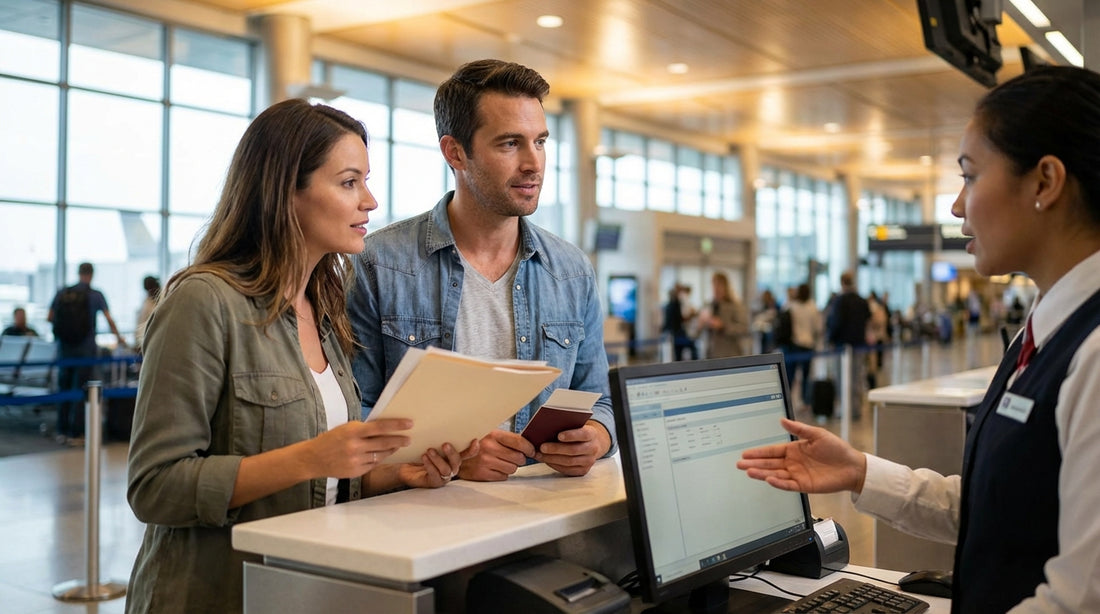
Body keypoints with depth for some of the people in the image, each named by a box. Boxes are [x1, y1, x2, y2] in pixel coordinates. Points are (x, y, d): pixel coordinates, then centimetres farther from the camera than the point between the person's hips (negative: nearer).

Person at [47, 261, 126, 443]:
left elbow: (49, 318, 4)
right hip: (85, 349, -3)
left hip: (64, 347, 3)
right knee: (80, 390, 2)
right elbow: (109, 320, -5)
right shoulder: (95, 295, -6)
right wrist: (119, 338, 10)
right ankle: (75, 434, 3)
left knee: (64, 388, 13)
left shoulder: (61, 293, 1)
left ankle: (62, 431, 19)